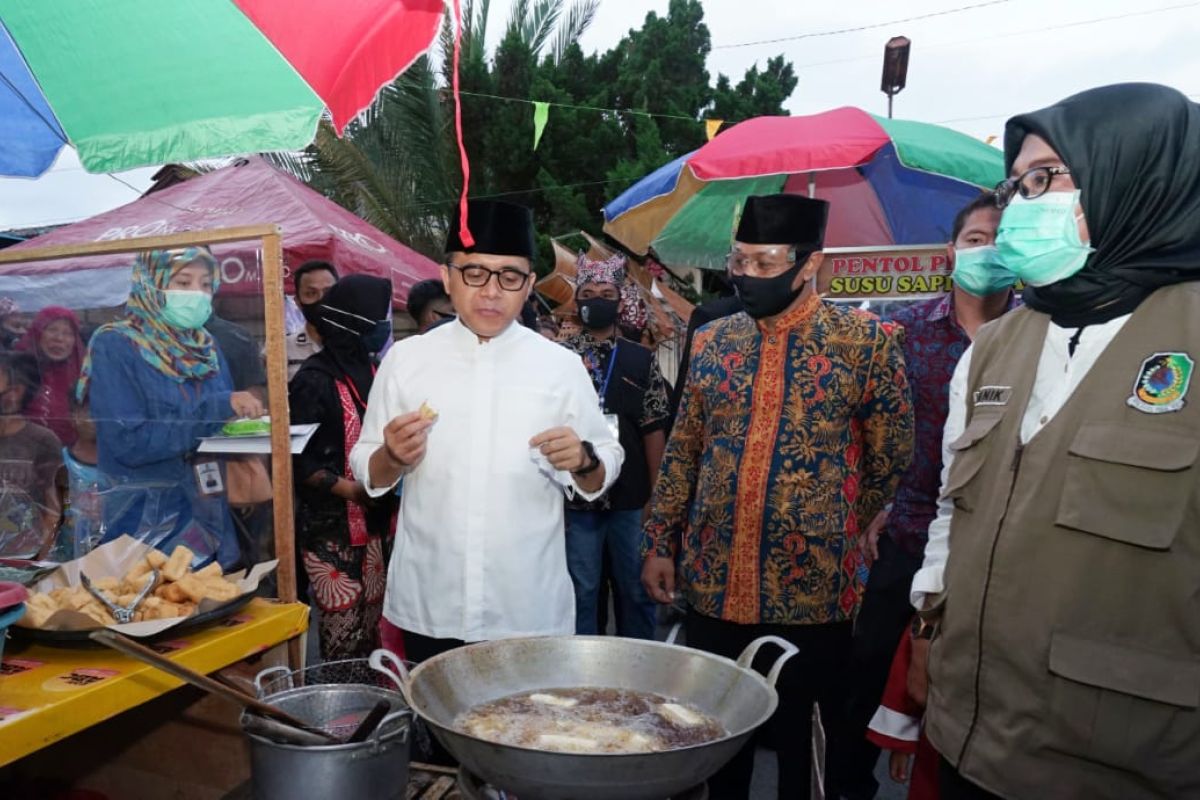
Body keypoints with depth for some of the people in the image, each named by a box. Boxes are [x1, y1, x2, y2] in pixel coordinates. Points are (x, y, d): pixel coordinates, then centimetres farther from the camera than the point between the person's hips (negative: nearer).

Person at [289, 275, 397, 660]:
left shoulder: (367, 371, 8)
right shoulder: (315, 380, -14)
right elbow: (298, 460, -16)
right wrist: (353, 489, -20)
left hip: (369, 520, 7)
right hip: (328, 524, -7)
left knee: (371, 619, 14)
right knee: (344, 624, -1)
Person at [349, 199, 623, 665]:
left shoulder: (560, 366, -3)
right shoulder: (406, 359, -1)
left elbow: (601, 477, 3)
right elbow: (369, 474, 5)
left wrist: (583, 461, -19)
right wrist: (393, 457, -16)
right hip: (428, 607, 1)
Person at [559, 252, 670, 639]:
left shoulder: (641, 359, 4)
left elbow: (653, 430, 4)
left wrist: (657, 495, 2)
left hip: (631, 496, 1)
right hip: (576, 496, -1)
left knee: (637, 590, 12)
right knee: (582, 591, 11)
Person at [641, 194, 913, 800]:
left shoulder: (866, 341, -7)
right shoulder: (712, 341, 5)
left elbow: (891, 456, 0)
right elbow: (681, 452, 9)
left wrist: (837, 533, 7)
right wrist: (660, 544, 7)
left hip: (810, 592, -3)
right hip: (712, 587, 4)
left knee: (804, 747, 14)